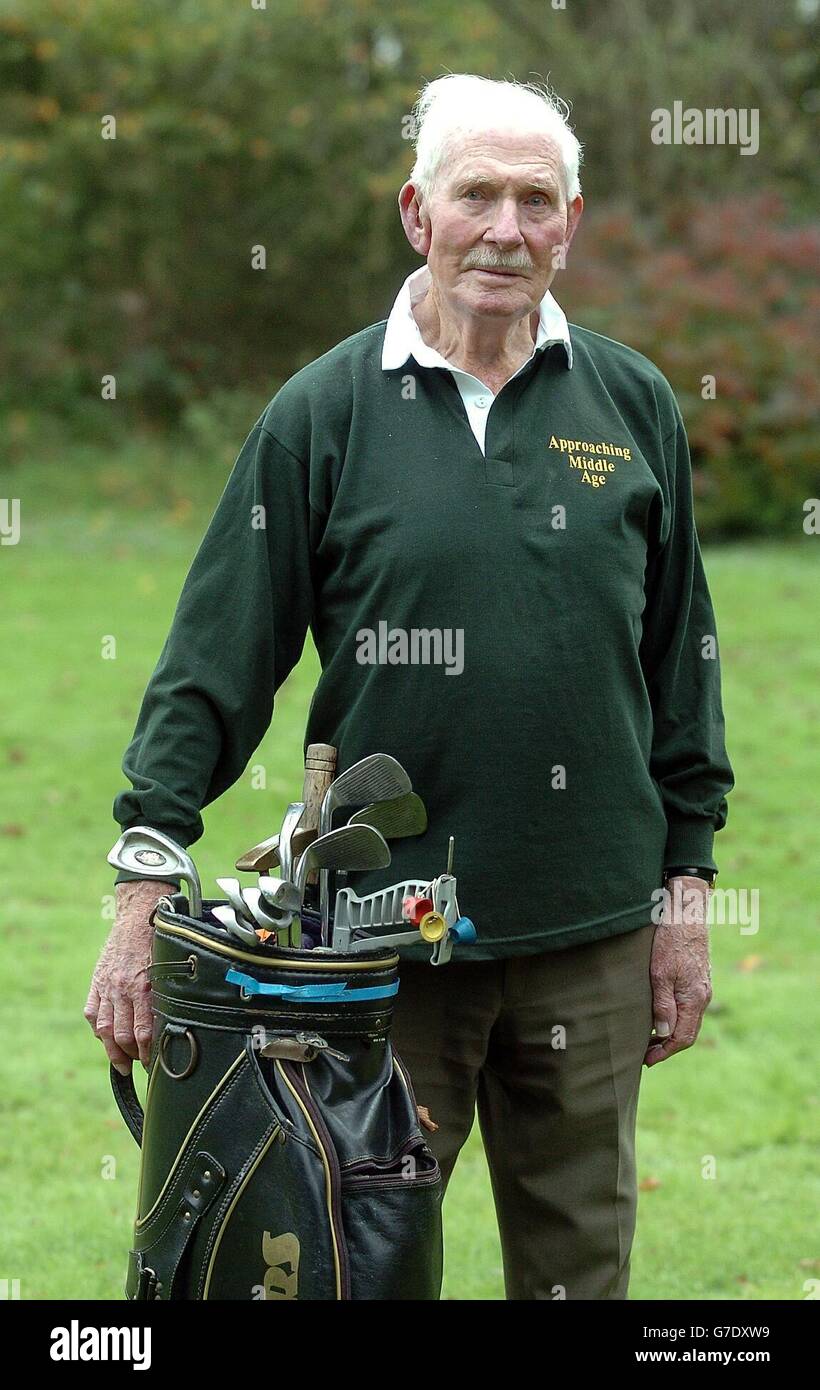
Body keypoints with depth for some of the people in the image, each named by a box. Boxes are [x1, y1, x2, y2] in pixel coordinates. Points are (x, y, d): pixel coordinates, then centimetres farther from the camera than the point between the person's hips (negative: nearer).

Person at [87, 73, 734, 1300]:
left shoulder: (632, 405, 6)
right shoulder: (324, 415, -2)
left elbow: (681, 658, 12)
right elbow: (216, 661, -2)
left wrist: (687, 886, 9)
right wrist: (144, 891, -8)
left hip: (589, 934, 2)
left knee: (579, 1259, 11)